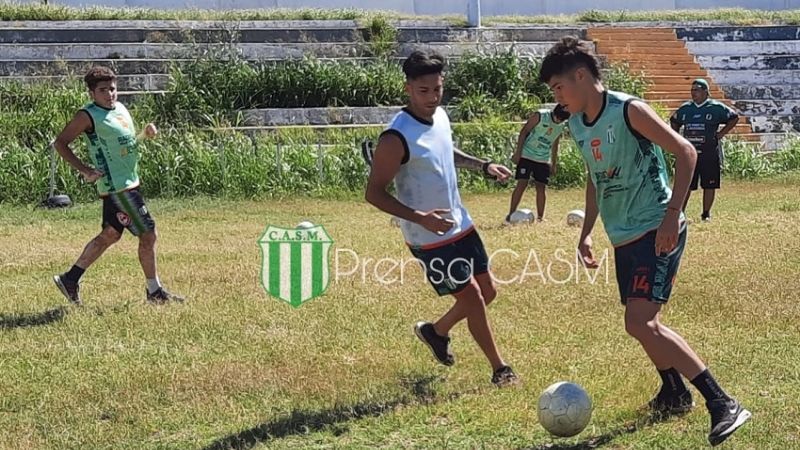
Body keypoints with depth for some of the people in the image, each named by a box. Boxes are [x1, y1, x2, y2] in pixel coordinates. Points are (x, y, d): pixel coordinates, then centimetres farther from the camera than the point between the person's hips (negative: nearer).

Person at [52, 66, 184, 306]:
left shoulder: (120, 108, 11)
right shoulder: (88, 115, -12)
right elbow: (61, 143, -11)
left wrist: (145, 134, 3)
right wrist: (85, 170, -16)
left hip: (129, 181, 9)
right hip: (117, 186, -9)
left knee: (110, 234, 16)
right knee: (148, 234, -5)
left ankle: (70, 279, 24)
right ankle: (154, 291, 7)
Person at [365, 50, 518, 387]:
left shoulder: (440, 117, 1)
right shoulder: (396, 137, -24)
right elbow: (374, 193, -22)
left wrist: (482, 166, 8)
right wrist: (421, 218, -31)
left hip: (461, 225, 8)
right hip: (429, 239, -8)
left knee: (487, 292, 15)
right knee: (472, 298, -3)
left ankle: (436, 332, 38)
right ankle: (500, 370, 14)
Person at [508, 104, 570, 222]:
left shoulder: (562, 125, 5)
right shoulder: (540, 116, -12)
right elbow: (524, 132, -9)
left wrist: (554, 164, 18)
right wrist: (518, 153, -13)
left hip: (544, 160, 5)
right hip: (527, 155, -5)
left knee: (541, 187, 1)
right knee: (522, 184, -11)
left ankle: (540, 217, 8)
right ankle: (511, 214, -8)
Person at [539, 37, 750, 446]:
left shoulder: (628, 110, -15)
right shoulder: (577, 125, 10)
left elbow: (685, 152, -17)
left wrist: (672, 216, -23)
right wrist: (586, 232, 19)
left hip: (656, 231, -9)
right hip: (624, 237, 9)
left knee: (640, 323, -20)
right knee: (643, 323, 15)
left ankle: (722, 403, -20)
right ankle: (675, 393, 37)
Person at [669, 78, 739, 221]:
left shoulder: (716, 108, -3)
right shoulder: (685, 108, 9)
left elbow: (734, 118, 2)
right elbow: (674, 121, 25)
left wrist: (721, 133, -4)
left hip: (710, 154, -3)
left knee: (709, 185, 3)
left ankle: (706, 213, 15)